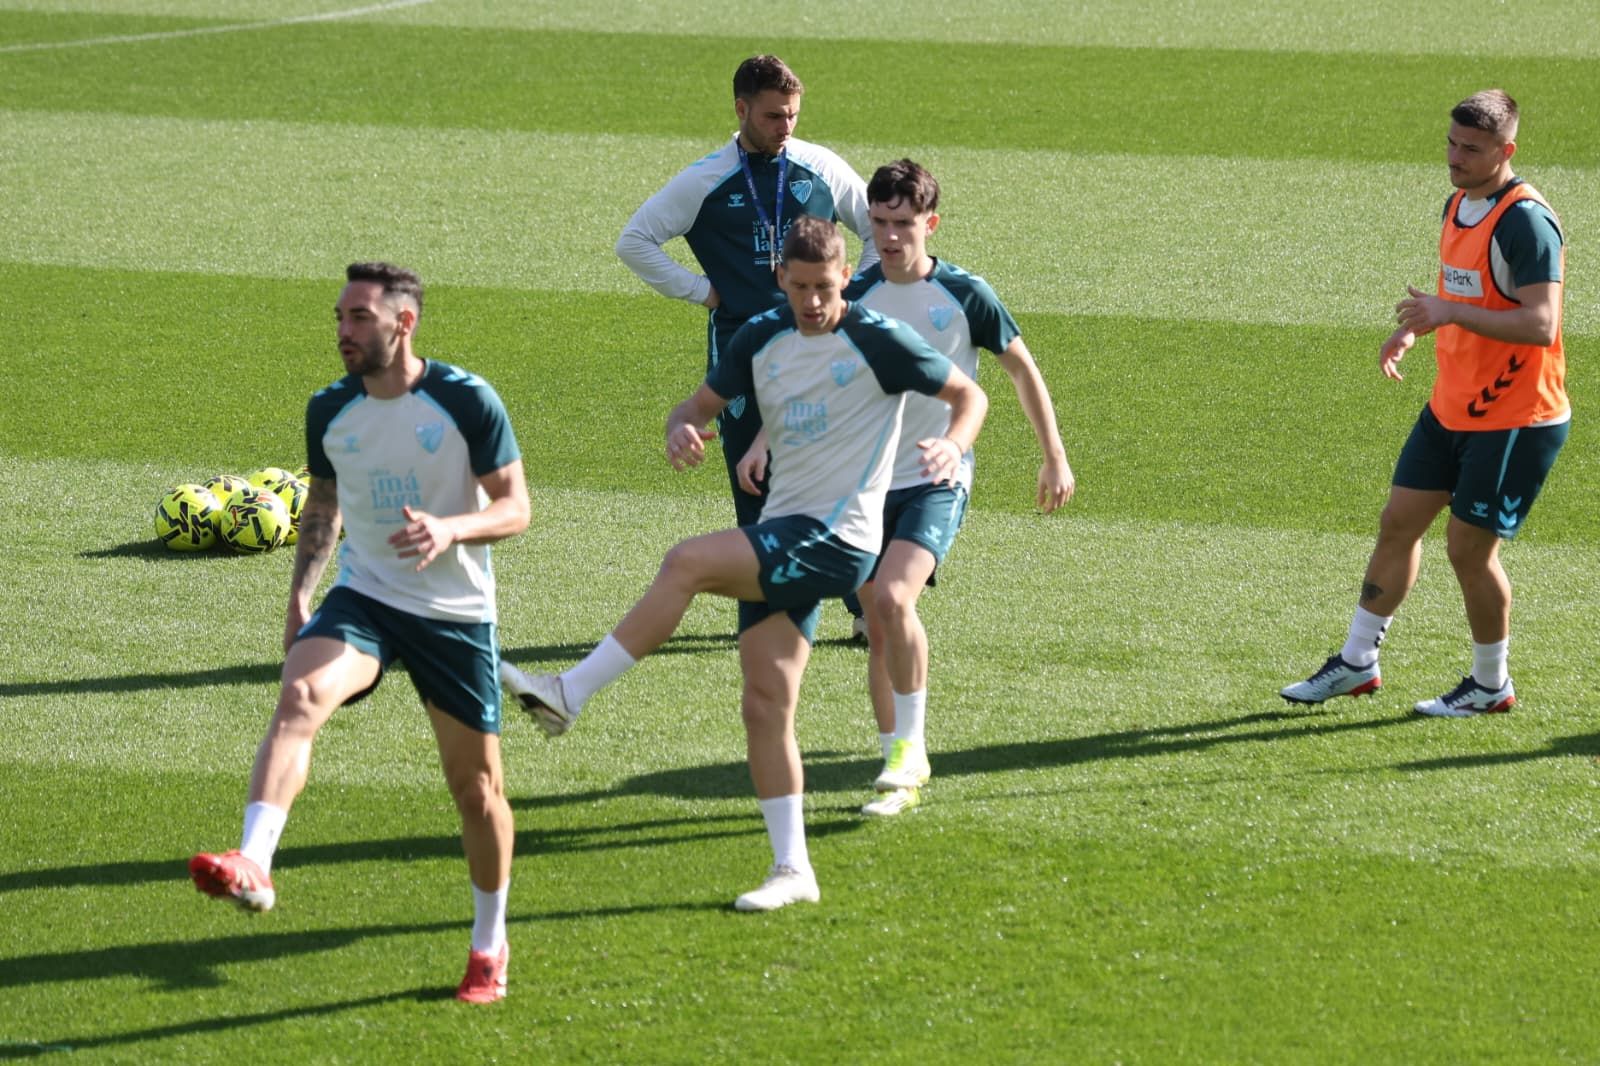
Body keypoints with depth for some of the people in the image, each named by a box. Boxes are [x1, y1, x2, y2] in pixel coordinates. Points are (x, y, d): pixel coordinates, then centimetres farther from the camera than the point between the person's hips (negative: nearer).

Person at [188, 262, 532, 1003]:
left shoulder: (467, 401, -12)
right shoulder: (330, 411, 1)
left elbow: (515, 506, -10)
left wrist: (450, 529, -29)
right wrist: (301, 593, 7)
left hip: (455, 612, -2)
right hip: (363, 597, 2)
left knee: (475, 782, 8)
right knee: (301, 695, -30)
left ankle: (490, 943, 30)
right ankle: (251, 868, -45)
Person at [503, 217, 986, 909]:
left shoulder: (878, 342, -8)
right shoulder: (762, 339, 9)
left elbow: (969, 395, 0)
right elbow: (702, 404, 14)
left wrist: (953, 445, -22)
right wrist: (683, 429, -11)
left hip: (836, 540, -7)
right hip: (780, 537, 7)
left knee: (687, 563, -25)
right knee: (765, 704, 2)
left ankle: (568, 696, -22)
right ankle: (792, 871, 7)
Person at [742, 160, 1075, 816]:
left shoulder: (965, 296, -7)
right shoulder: (856, 298, 1)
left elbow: (1022, 369, 6)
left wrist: (1055, 459, 6)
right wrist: (767, 441, -3)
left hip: (937, 481, -4)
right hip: (868, 483, 4)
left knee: (892, 598, -26)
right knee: (878, 628, 6)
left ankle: (911, 745, -11)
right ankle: (900, 770, 19)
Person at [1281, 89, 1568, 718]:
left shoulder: (1524, 220, -20)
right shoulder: (1459, 205, 8)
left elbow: (1541, 324, -28)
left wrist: (1450, 313, -30)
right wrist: (1416, 329, 7)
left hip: (1516, 420, -9)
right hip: (1451, 407, 9)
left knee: (1468, 549, -2)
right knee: (1398, 524, 11)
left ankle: (1491, 686, 17)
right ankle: (1357, 662, 23)